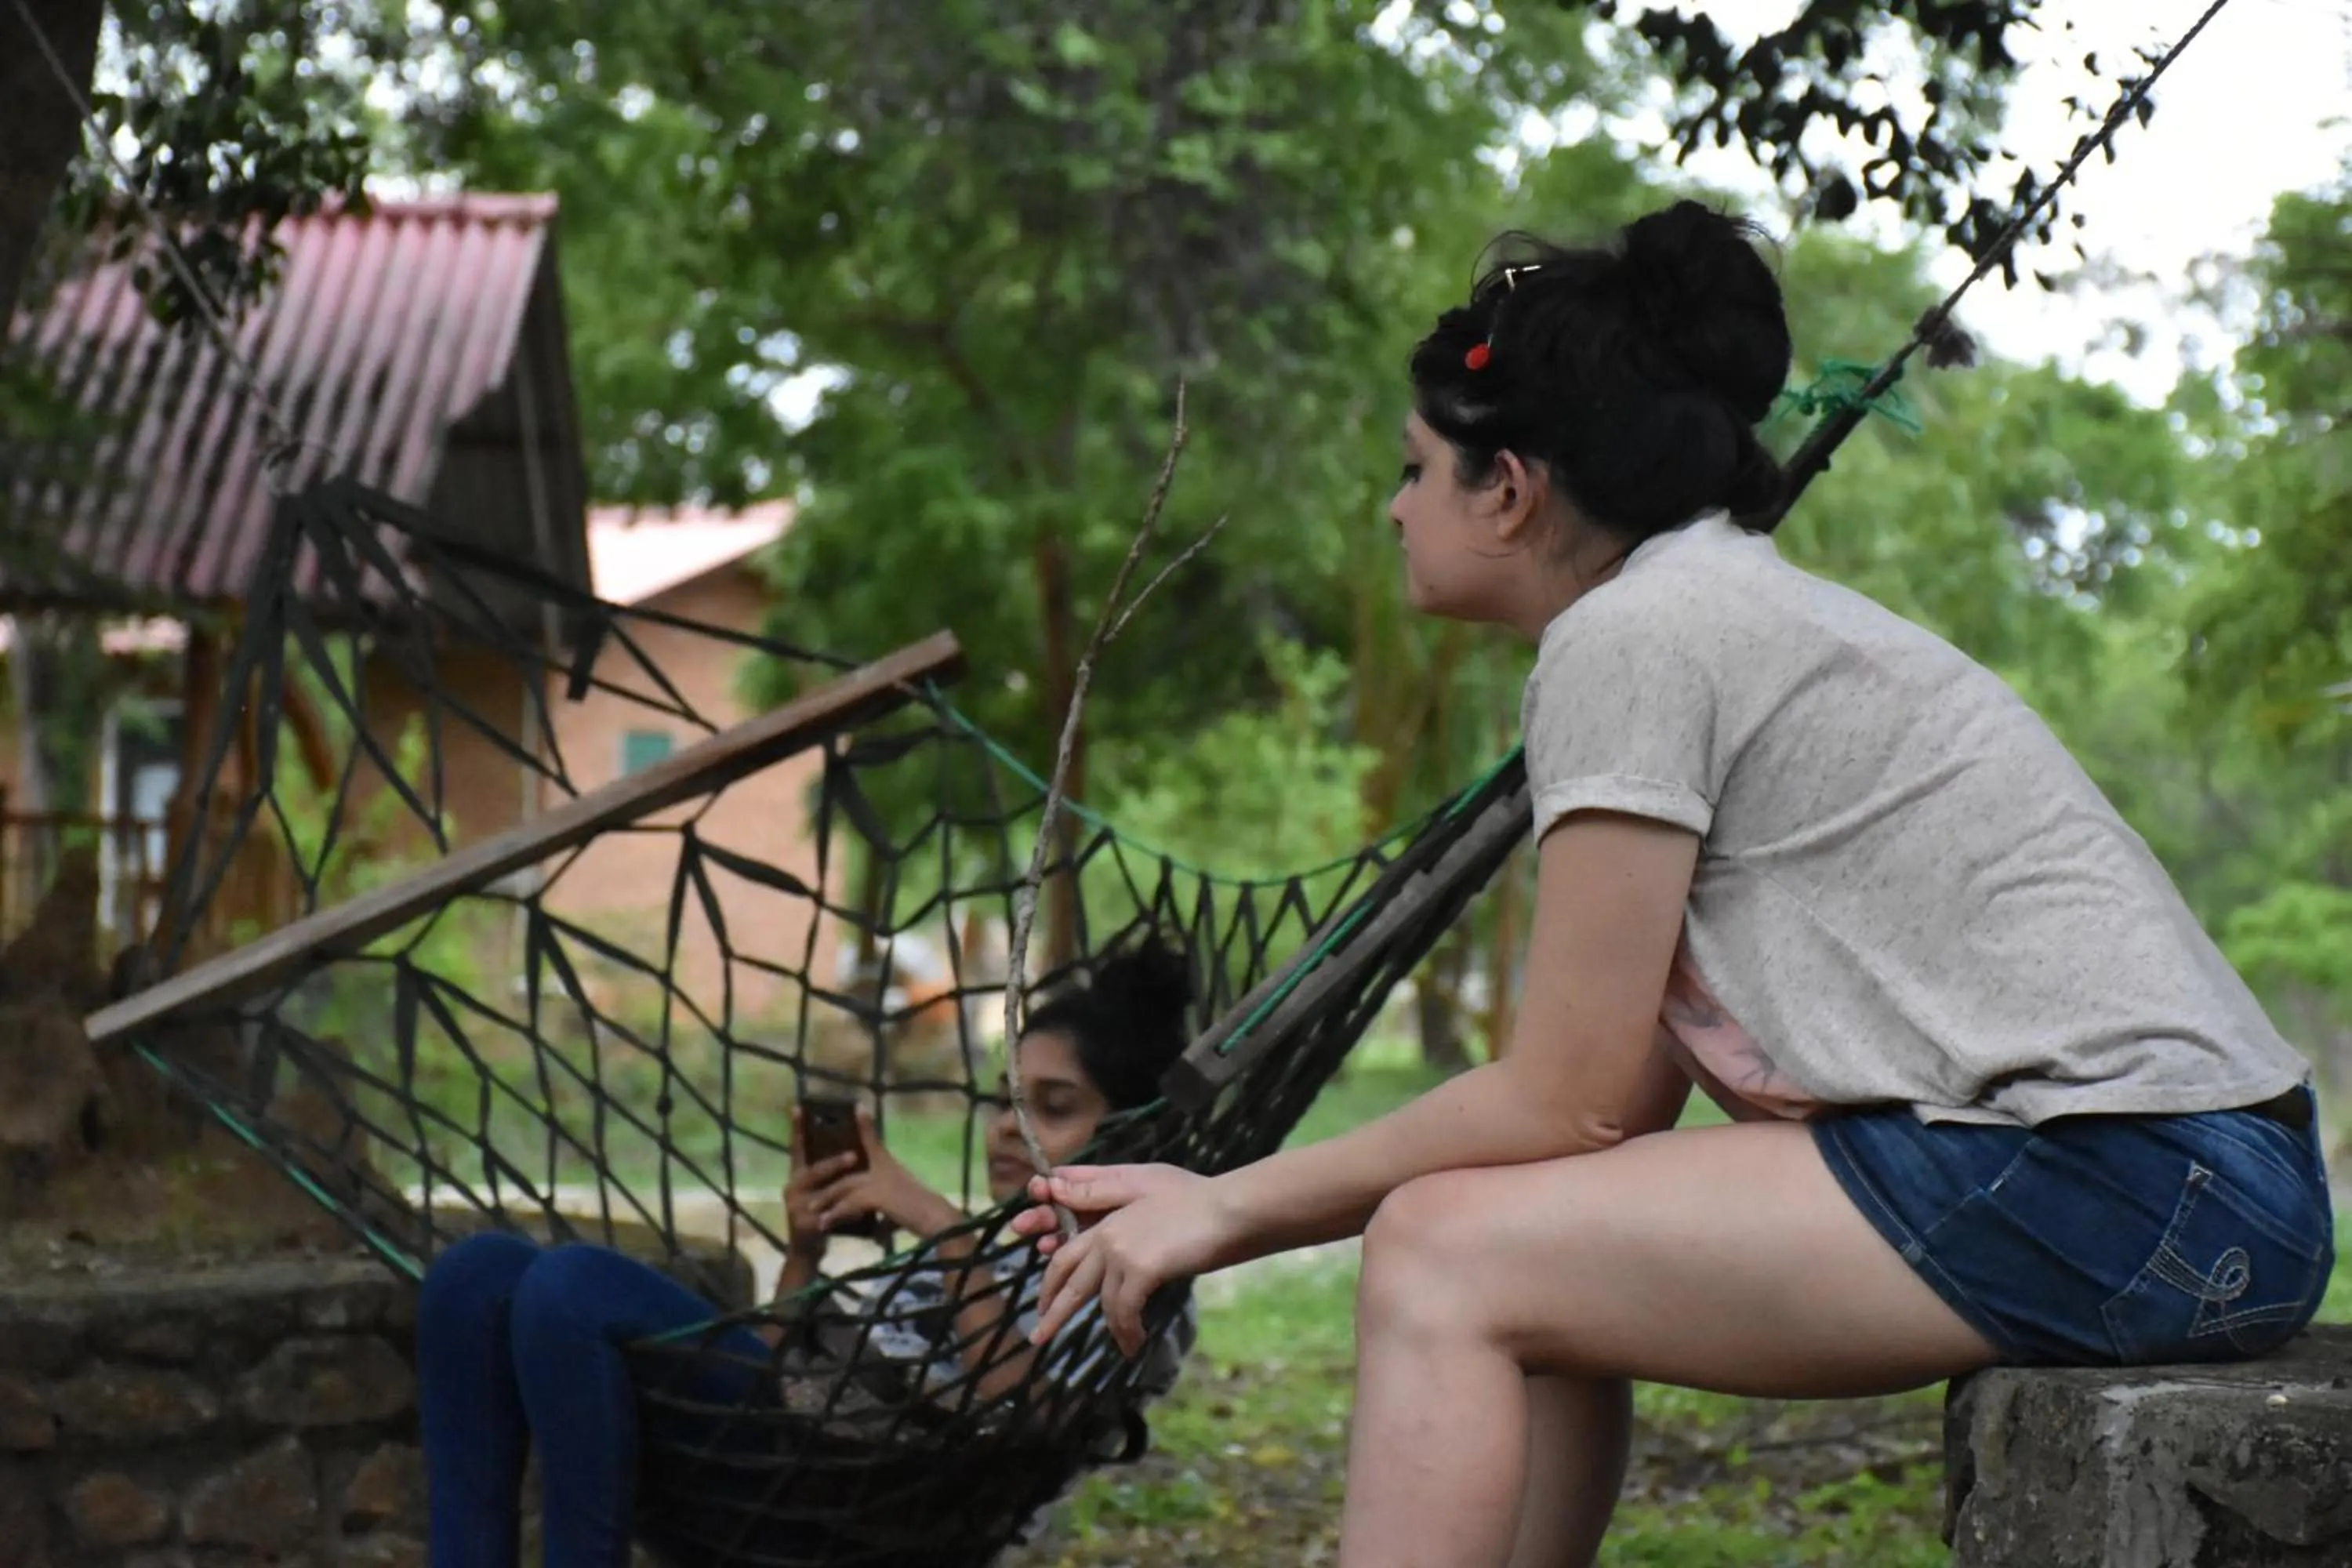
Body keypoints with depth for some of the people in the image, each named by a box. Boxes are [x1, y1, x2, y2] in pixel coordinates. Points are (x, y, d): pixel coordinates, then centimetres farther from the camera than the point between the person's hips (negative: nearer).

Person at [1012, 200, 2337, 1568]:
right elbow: (1621, 1106, 16)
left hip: (2123, 1188, -10)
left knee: (1449, 1260, -9)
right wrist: (1243, 1206, 13)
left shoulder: (1634, 634, -9)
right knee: (1543, 1262, 14)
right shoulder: (1728, 607, 20)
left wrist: (1233, 1208, 2)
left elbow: (1568, 1102, -9)